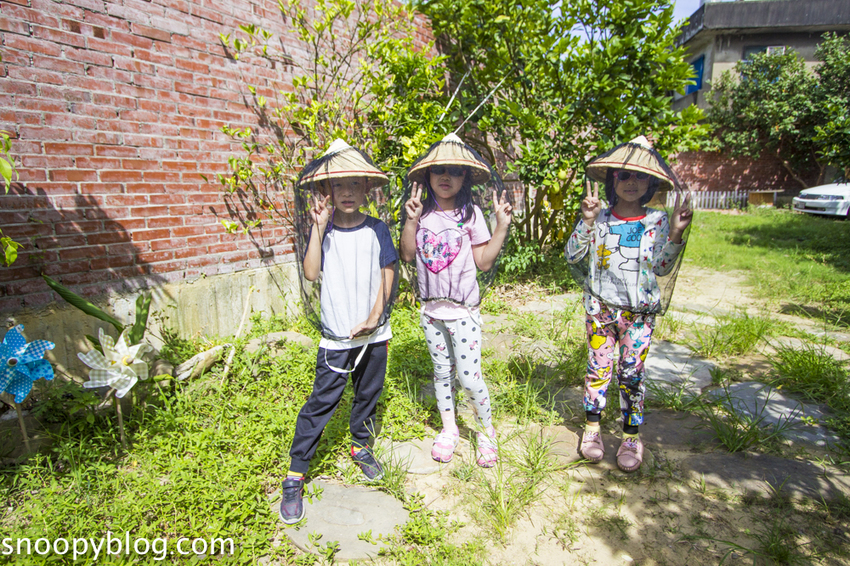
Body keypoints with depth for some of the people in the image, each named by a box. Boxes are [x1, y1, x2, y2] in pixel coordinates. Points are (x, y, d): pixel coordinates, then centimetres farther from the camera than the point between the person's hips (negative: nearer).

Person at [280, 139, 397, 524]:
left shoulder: (377, 230, 0)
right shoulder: (324, 229, -3)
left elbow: (388, 273, 0)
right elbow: (311, 273, -15)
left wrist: (375, 316, -9)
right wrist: (319, 228, -19)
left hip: (373, 333, 2)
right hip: (336, 336, -2)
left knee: (368, 395, 17)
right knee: (321, 402, 1)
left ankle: (361, 446, 41)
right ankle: (295, 475, 15)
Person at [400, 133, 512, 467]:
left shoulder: (470, 213, -5)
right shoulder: (423, 213, 2)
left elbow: (484, 262, -5)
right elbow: (408, 255, -4)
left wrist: (502, 227, -12)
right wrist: (411, 220, -13)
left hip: (463, 309, -3)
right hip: (431, 308, 3)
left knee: (469, 377, -2)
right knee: (441, 371, 16)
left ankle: (486, 432, 25)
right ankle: (448, 429, 36)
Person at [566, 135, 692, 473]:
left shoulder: (657, 223, -1)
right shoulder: (599, 219, -3)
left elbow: (662, 269, 1)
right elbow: (572, 255, -7)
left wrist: (676, 234, -11)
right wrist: (587, 222, -17)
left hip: (640, 312, 0)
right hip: (601, 308, 0)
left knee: (632, 372, 6)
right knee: (598, 367, 9)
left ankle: (632, 437, 23)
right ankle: (592, 427, 27)